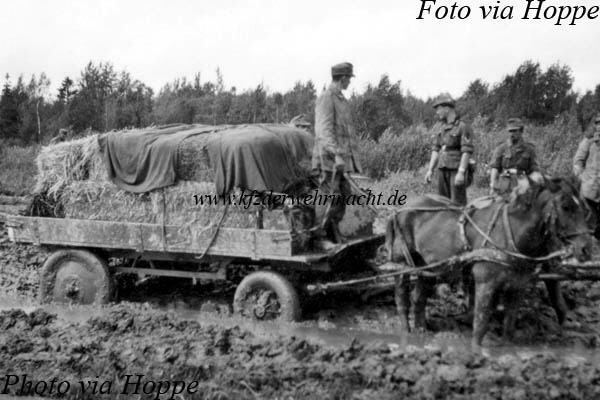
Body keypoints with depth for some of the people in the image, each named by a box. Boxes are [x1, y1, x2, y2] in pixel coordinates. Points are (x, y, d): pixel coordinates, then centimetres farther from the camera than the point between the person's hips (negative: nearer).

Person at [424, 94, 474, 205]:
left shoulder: (463, 127, -8)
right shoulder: (441, 127, 14)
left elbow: (467, 151, -13)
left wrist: (461, 172, -21)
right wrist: (430, 170, 10)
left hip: (456, 170, -7)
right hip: (442, 169, 7)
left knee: (458, 204, -9)